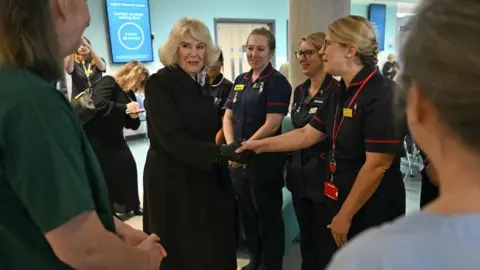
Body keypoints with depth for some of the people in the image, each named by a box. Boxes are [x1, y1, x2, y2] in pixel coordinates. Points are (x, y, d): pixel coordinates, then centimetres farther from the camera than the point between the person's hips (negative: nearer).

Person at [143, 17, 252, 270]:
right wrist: (222, 151, -28)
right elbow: (173, 140, -23)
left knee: (213, 246, 17)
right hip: (172, 179, -6)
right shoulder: (159, 83, -16)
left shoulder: (203, 82, 5)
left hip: (204, 176, 6)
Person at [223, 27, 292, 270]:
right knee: (247, 212, 18)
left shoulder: (277, 82, -9)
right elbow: (228, 117, 8)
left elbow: (272, 124, -17)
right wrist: (231, 146, -8)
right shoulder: (240, 81, 11)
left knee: (268, 214, 9)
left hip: (265, 159, -6)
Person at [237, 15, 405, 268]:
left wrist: (345, 215, -17)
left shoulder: (382, 95, -21)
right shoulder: (341, 94, 6)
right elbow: (307, 135, 10)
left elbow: (377, 165, -23)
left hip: (371, 213, -8)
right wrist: (259, 145, 8)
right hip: (340, 203, 8)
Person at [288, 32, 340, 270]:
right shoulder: (300, 91, 9)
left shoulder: (336, 91, -15)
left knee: (326, 239, 10)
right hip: (300, 175, 7)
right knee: (306, 236, 20)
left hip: (324, 176, -7)